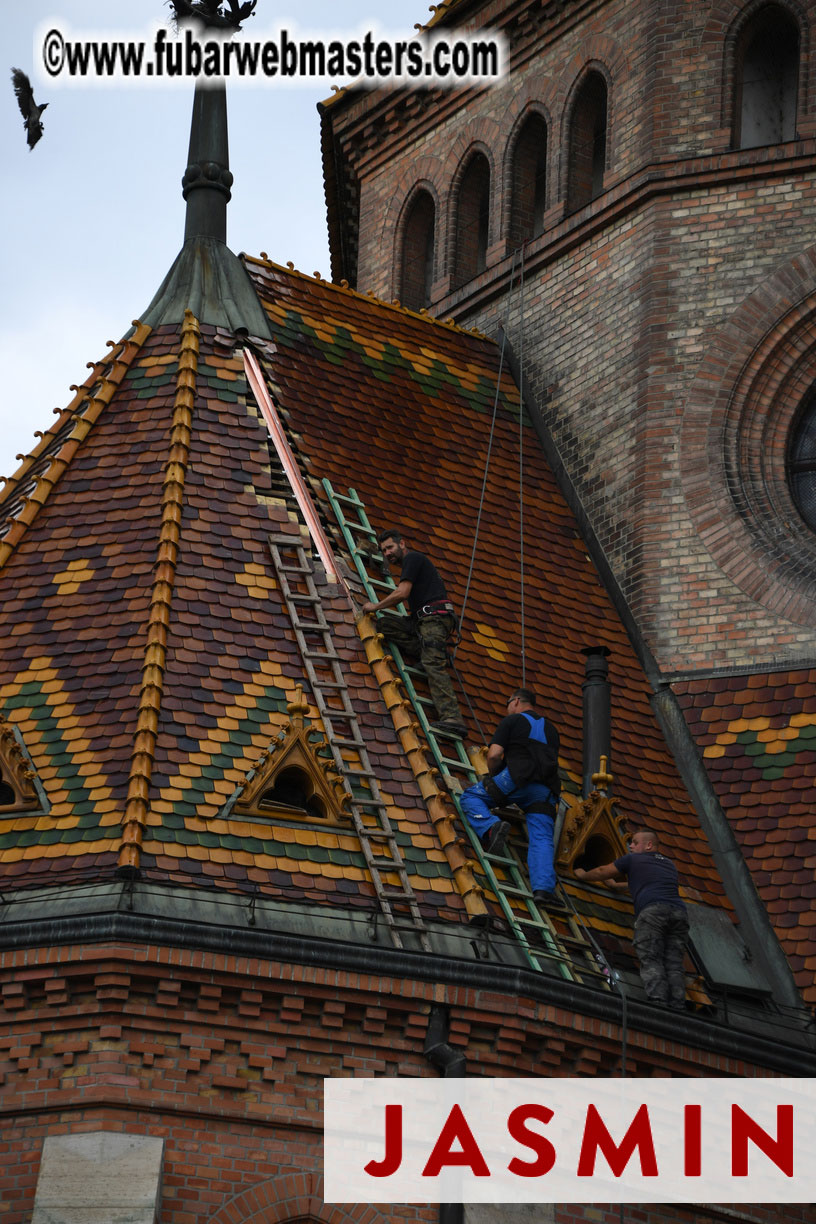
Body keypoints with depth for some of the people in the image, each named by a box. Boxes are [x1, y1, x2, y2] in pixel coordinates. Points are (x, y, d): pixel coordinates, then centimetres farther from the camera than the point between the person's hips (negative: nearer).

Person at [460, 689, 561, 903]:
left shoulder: (511, 721, 13)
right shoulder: (550, 728, 31)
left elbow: (494, 755, 1)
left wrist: (495, 779, 20)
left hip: (519, 777, -5)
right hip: (546, 790, 5)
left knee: (471, 797, 10)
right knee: (541, 839, -4)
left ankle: (491, 828, -18)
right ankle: (543, 887, -26)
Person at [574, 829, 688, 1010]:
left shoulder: (634, 859, 19)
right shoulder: (669, 865, 35)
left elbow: (602, 872, 31)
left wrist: (583, 875, 52)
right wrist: (618, 882, 69)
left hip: (652, 909, -5)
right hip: (679, 911, 5)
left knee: (650, 961, -12)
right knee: (673, 964, -2)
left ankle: (658, 1003, -30)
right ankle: (678, 1007, -18)